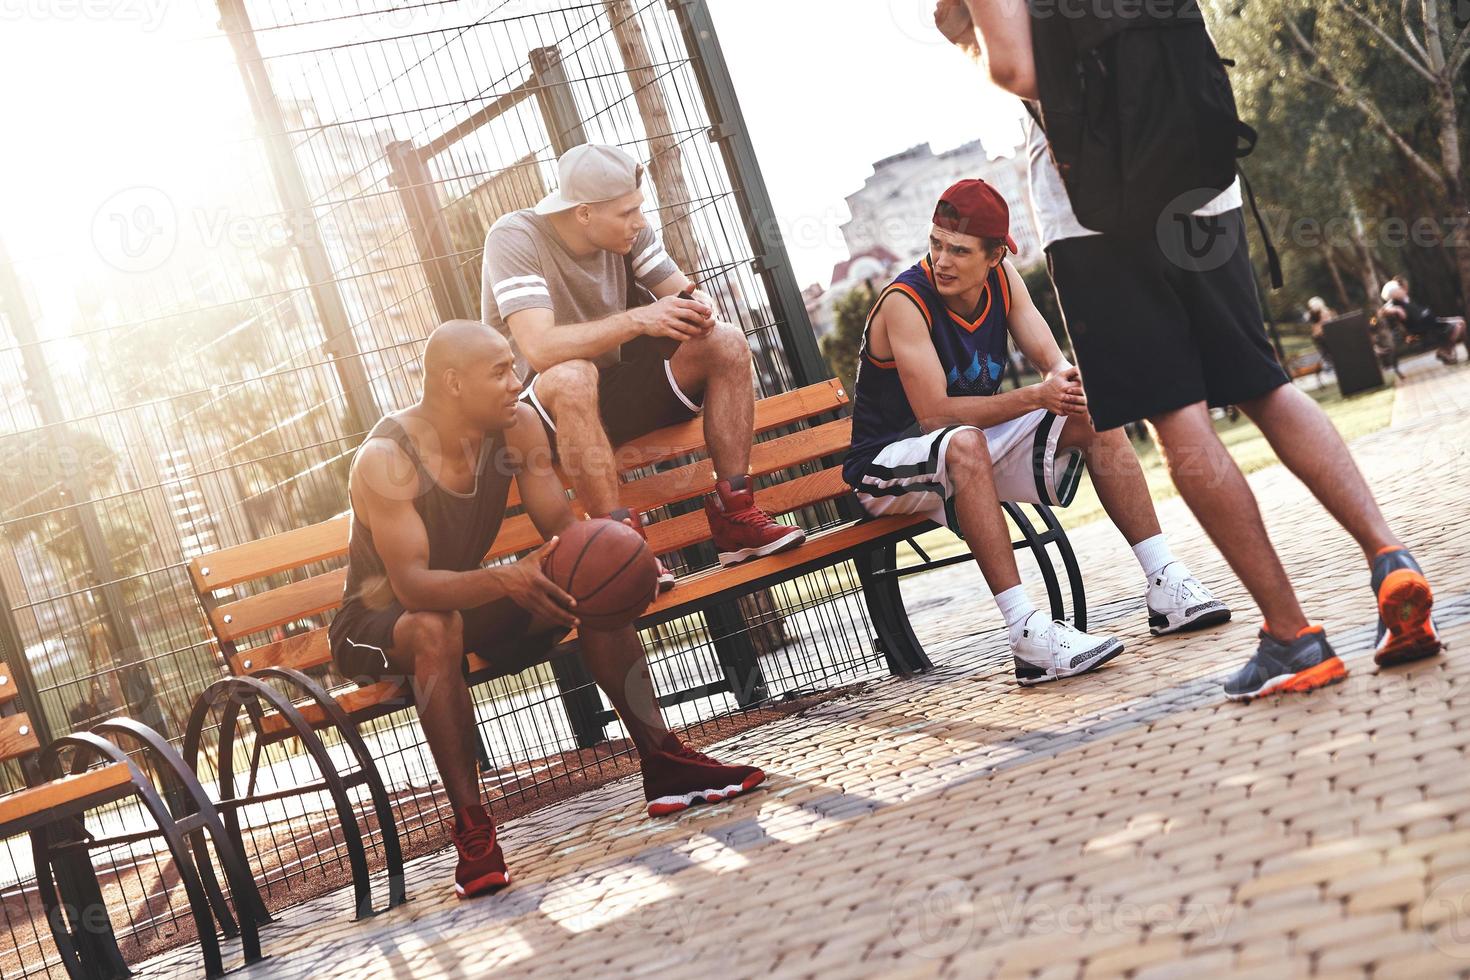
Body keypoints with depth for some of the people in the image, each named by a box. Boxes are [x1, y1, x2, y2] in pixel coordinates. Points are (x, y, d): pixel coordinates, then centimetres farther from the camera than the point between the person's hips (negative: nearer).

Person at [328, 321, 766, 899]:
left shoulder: (517, 425, -11)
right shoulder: (385, 460, -28)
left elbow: (561, 527, -11)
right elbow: (411, 585, -37)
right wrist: (504, 580, -54)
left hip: (466, 599, 6)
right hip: (377, 626, -6)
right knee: (436, 627, -39)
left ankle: (662, 763, -10)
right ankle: (471, 828, -35)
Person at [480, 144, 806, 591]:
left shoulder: (628, 232, -3)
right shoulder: (515, 238, -22)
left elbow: (685, 291, 0)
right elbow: (539, 349, -34)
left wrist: (698, 306, -25)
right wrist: (638, 319, -40)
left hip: (615, 392, 6)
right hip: (539, 408, -6)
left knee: (727, 343, -12)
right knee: (573, 377, -41)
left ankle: (734, 518, -15)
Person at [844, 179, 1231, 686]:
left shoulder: (1001, 277, -3)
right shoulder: (905, 301, -24)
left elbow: (1050, 357, -7)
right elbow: (934, 414, -29)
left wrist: (1067, 379, -32)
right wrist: (1035, 396, -35)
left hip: (973, 446, 7)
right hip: (889, 466, -7)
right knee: (965, 444, -40)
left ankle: (1166, 586, -9)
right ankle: (1028, 635, -45)